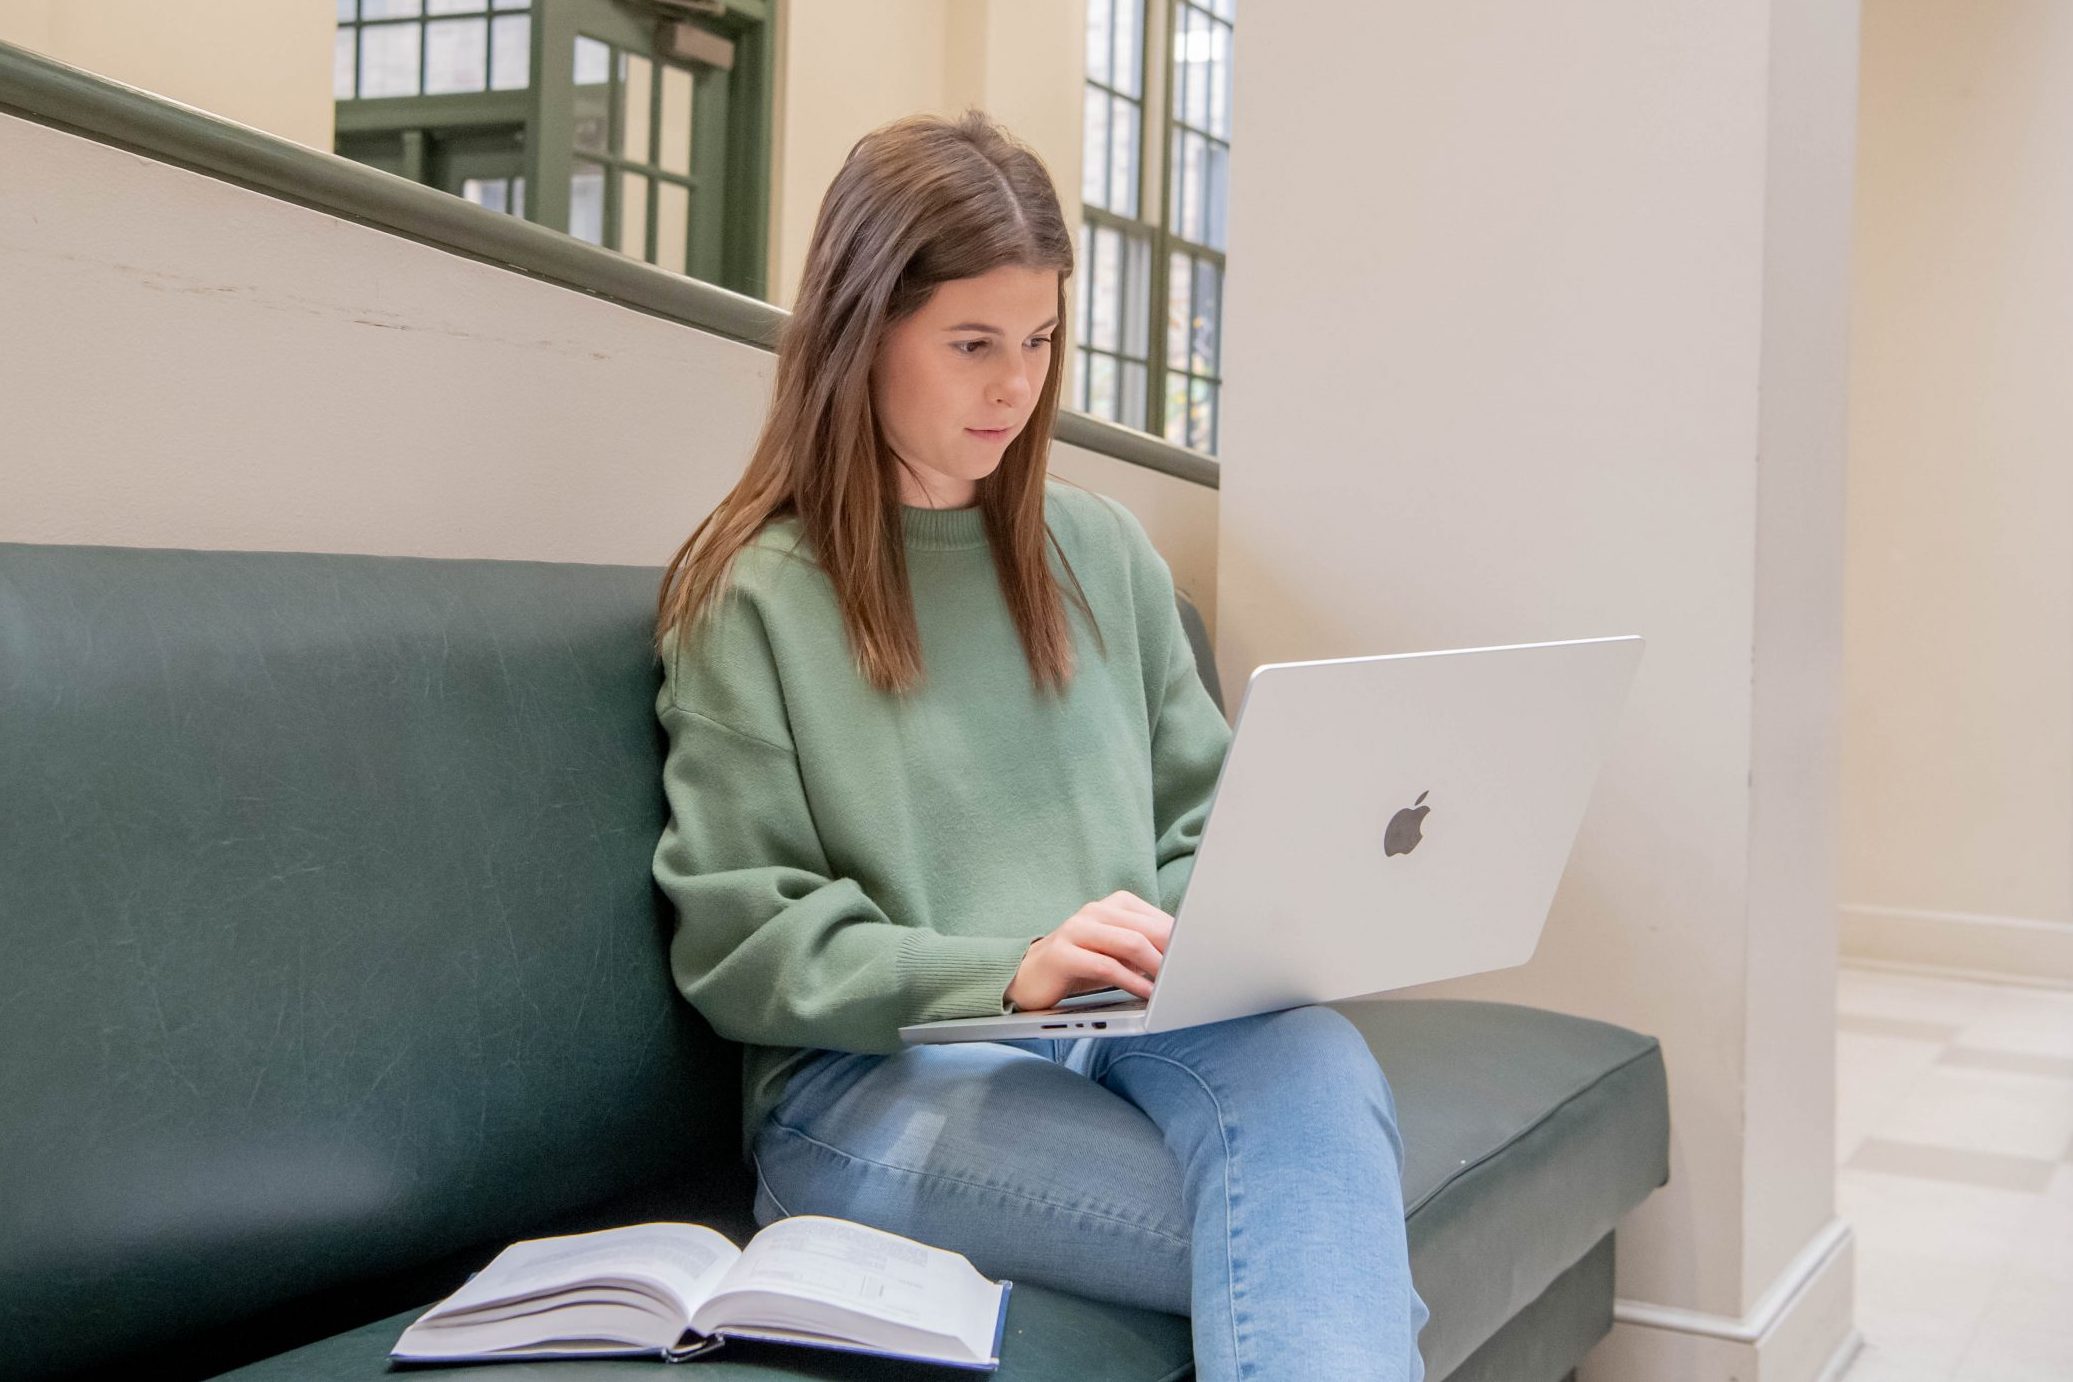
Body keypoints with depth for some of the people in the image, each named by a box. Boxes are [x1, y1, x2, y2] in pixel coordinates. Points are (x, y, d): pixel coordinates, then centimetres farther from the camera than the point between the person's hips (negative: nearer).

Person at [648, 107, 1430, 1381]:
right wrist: (1006, 972, -18)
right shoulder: (751, 597, 2)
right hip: (873, 1080, -4)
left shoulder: (1102, 549, 16)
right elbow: (743, 949, -3)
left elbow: (1200, 819, 21)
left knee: (1314, 1062, -34)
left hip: (1137, 1033, 5)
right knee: (1324, 1253, -32)